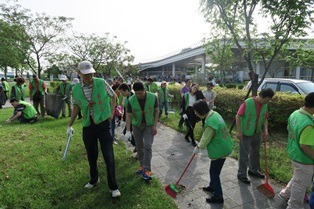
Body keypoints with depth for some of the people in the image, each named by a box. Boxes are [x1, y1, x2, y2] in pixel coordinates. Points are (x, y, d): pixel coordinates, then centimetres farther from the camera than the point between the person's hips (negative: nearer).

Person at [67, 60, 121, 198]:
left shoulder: (101, 83, -9)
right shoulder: (75, 89, -1)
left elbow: (113, 96, 6)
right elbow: (76, 107, 13)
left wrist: (112, 113, -2)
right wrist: (70, 125, 15)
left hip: (103, 124, -3)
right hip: (88, 126, 3)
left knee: (108, 156, -4)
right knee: (91, 156, 16)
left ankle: (113, 187, 13)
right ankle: (94, 179, 42)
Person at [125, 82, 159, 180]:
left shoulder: (153, 97, -17)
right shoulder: (131, 100, -16)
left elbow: (156, 111, -7)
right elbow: (128, 115, -11)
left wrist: (155, 126, -11)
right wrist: (128, 131, -17)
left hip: (149, 125, -1)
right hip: (136, 126, 2)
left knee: (147, 146, -11)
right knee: (139, 147, 11)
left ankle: (147, 170, -4)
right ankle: (142, 165, 30)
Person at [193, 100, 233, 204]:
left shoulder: (210, 122, -31)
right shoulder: (214, 113, -1)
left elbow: (206, 139, -18)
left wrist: (198, 147, 0)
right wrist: (201, 144, 14)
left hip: (220, 150, -10)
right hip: (224, 147, 10)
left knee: (214, 173, 6)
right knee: (214, 170, 25)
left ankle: (218, 197, 20)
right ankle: (212, 186, 44)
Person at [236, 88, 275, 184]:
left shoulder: (265, 106, -1)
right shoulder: (247, 103, -21)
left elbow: (265, 119, 10)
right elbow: (238, 116, -16)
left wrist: (265, 130, -6)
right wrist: (239, 131, -17)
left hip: (257, 133, 7)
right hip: (246, 134, -7)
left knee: (255, 153, 22)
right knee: (244, 155, 4)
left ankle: (253, 170, 42)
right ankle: (241, 174, 19)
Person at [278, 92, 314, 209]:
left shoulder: (295, 113, -5)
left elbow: (289, 129, 10)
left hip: (294, 154, 9)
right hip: (304, 159, -9)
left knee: (297, 178, 31)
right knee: (301, 184, 13)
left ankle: (285, 194, 49)